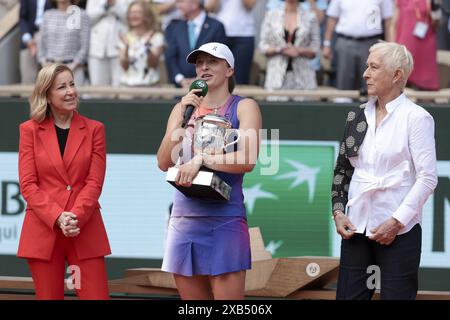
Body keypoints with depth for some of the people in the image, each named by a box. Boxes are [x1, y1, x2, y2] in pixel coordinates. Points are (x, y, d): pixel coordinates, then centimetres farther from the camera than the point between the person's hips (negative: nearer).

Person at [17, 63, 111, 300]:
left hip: (86, 231, 0)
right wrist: (58, 218, -14)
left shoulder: (94, 129, 8)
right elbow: (28, 185, -1)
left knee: (97, 296, -7)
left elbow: (94, 182, 1)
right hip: (43, 231, 0)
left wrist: (75, 217, -15)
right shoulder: (30, 130, 6)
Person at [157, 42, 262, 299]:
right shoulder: (184, 108, 15)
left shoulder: (243, 107, 1)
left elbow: (248, 160, -13)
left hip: (225, 220, -5)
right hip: (184, 218, 5)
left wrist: (201, 159, -20)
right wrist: (180, 119, -5)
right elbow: (164, 163, 5)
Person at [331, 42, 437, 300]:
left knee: (396, 295, -1)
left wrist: (397, 222, -14)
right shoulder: (357, 116, 11)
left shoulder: (416, 117, -6)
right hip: (356, 227, 5)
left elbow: (427, 178, -10)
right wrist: (338, 212, 3)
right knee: (348, 295, 2)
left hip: (398, 230, -5)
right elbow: (342, 169, 17)